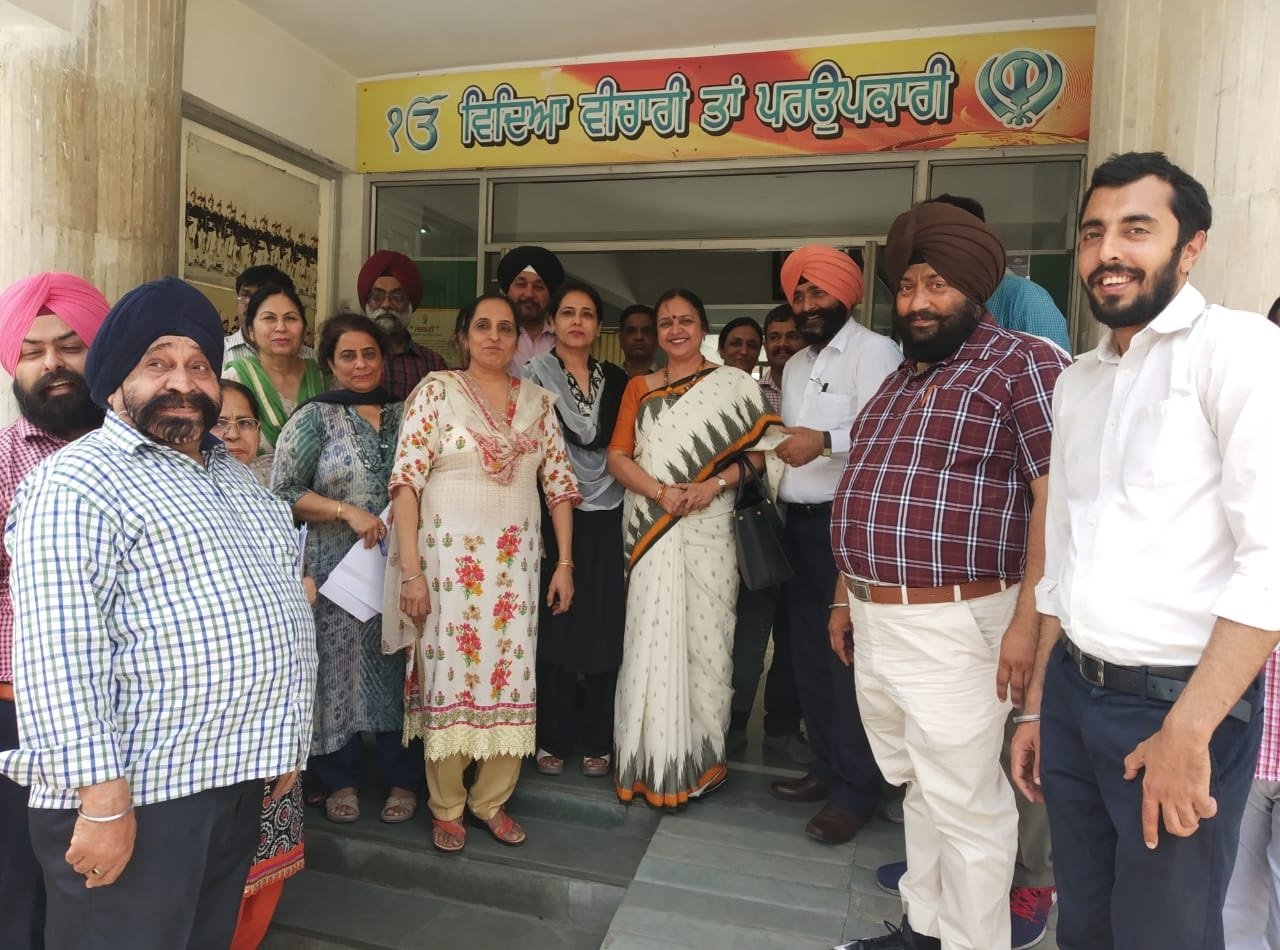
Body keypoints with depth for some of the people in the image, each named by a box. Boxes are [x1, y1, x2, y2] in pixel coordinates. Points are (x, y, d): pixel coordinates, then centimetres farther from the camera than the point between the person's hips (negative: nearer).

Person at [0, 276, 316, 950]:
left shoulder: (233, 473, 13)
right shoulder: (79, 481, -13)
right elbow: (59, 654, -20)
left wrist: (282, 741, 18)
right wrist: (101, 798, -23)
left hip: (236, 777, 8)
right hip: (139, 794, -7)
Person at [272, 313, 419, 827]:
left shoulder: (405, 414, 9)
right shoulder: (314, 418, 0)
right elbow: (282, 492, -6)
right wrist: (347, 512, -16)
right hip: (337, 569, -2)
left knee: (398, 668, 7)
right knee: (340, 667, 6)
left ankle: (401, 779, 22)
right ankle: (340, 780, 24)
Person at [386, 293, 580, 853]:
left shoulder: (538, 401, 9)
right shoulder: (437, 390, -2)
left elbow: (559, 483, 9)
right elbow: (406, 479, -8)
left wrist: (564, 562, 5)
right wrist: (410, 568, -13)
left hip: (515, 559, 4)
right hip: (449, 554, -3)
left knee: (513, 675, 6)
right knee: (448, 674, 2)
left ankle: (491, 800, 25)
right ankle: (445, 806, 21)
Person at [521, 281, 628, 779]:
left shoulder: (616, 380, 10)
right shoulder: (534, 375, 1)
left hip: (608, 519, 3)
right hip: (555, 516, -2)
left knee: (606, 629, 5)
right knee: (556, 627, 2)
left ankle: (598, 741, 18)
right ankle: (552, 739, 16)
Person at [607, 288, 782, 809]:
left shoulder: (734, 384, 6)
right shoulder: (639, 388, 12)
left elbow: (758, 453, 2)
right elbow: (618, 456, 4)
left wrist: (714, 484, -14)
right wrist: (662, 493, -12)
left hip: (711, 528, -1)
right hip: (652, 529, 2)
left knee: (705, 636, 1)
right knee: (653, 638, 1)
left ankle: (701, 758, 16)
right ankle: (655, 762, 12)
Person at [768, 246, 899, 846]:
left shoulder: (874, 351, -5)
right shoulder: (794, 366, 21)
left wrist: (825, 440, -30)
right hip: (799, 523, 8)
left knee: (848, 654, -6)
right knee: (808, 650, 13)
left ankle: (854, 790, 6)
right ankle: (826, 767, 26)